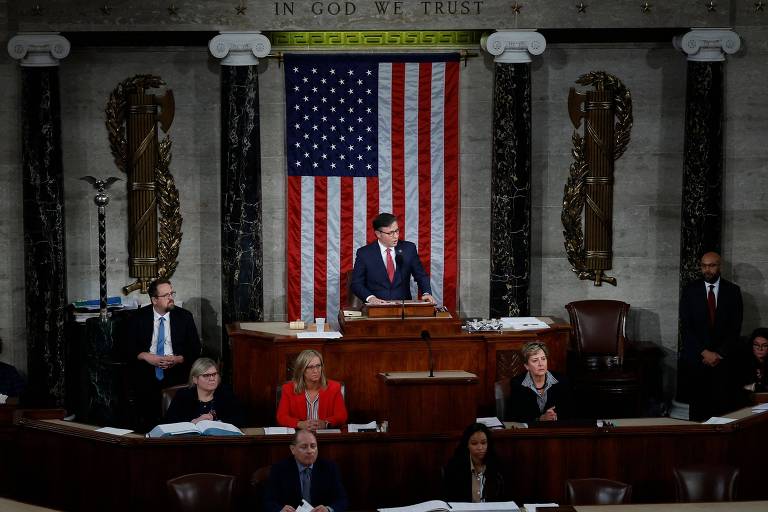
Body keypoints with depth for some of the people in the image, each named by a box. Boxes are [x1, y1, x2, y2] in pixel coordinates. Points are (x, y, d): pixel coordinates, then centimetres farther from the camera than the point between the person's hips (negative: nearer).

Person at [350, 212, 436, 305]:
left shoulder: (409, 248, 7)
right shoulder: (364, 253, 1)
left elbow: (421, 276, 12)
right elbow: (356, 283, 2)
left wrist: (427, 293, -8)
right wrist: (370, 297, -16)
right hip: (376, 308, -1)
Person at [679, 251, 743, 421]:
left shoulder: (733, 291, 6)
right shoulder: (690, 291, 4)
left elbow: (735, 327, 3)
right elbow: (686, 327, 0)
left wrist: (719, 353, -7)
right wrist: (704, 352, -8)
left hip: (723, 357, 0)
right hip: (695, 359, 0)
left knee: (723, 406, -9)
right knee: (698, 407, -2)